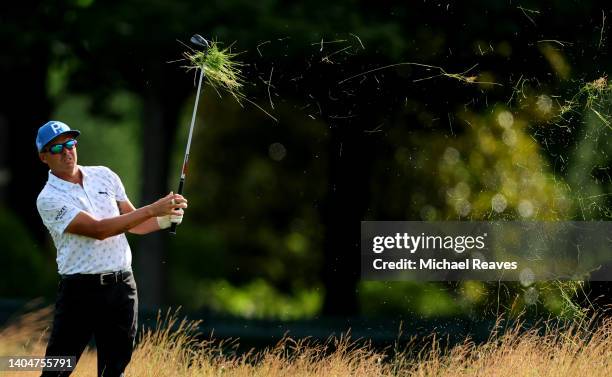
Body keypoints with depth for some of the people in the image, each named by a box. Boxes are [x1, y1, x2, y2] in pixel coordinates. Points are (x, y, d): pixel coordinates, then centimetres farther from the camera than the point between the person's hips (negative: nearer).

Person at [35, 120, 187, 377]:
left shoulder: (104, 176, 11)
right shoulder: (49, 199, -9)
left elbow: (132, 223, 18)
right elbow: (98, 230, -19)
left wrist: (167, 219, -4)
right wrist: (152, 210, -22)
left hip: (121, 287, 5)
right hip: (80, 289, -5)